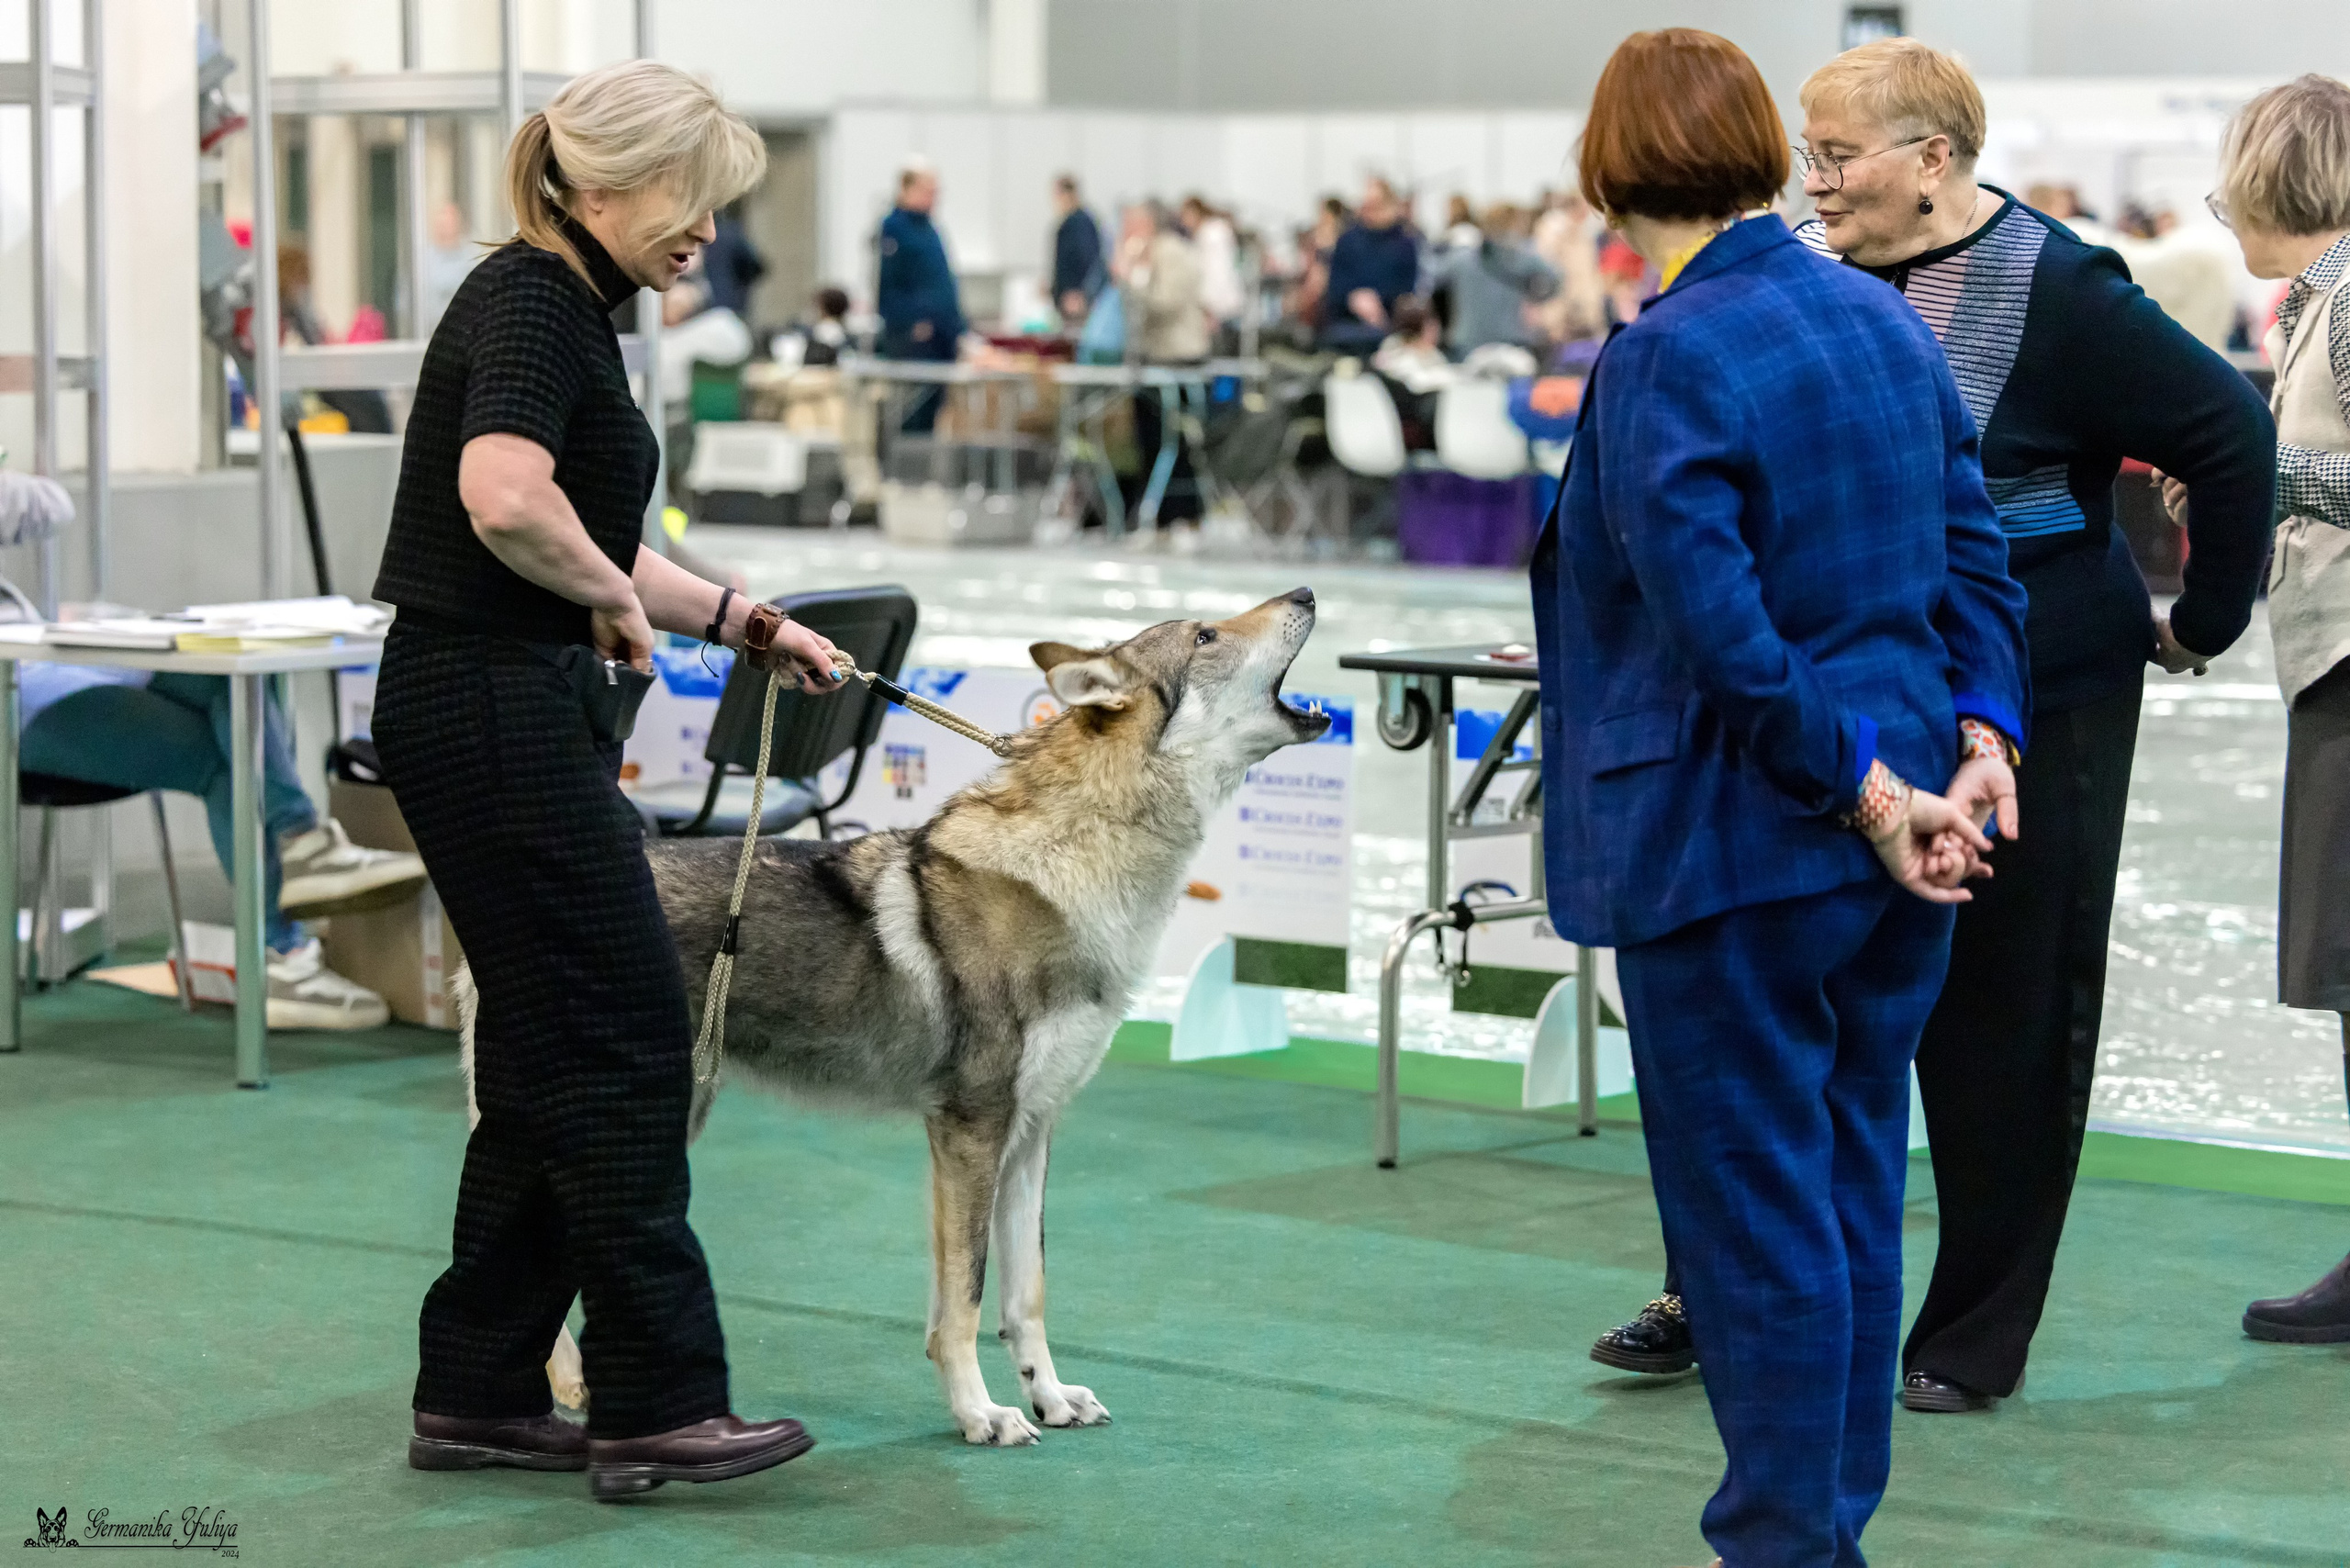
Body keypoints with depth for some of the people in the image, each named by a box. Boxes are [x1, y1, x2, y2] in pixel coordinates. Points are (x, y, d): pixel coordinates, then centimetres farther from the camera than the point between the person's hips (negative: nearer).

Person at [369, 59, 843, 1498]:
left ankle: (479, 1394, 16)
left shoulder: (572, 312, 17)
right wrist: (613, 597, -16)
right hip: (489, 713, -10)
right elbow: (506, 501, -33)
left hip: (515, 715, 10)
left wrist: (746, 622, 25)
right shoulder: (530, 303, -14)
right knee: (622, 1044, -6)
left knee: (551, 1057, 12)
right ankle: (659, 1407, 0)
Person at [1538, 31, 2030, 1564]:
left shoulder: (1665, 359, -17)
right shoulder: (1887, 319, 7)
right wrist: (1979, 739, 1)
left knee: (1752, 1214, 3)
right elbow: (1977, 553, 8)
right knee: (1853, 1193, 16)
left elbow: (1721, 631, -22)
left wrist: (1869, 796, -16)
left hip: (1736, 846, -8)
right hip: (1887, 844, 8)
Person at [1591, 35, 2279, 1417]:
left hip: (2030, 709, -6)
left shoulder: (2056, 293, -14)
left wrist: (2205, 624, -5)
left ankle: (1978, 1341, 15)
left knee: (2008, 1018, 4)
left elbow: (2231, 434, -11)